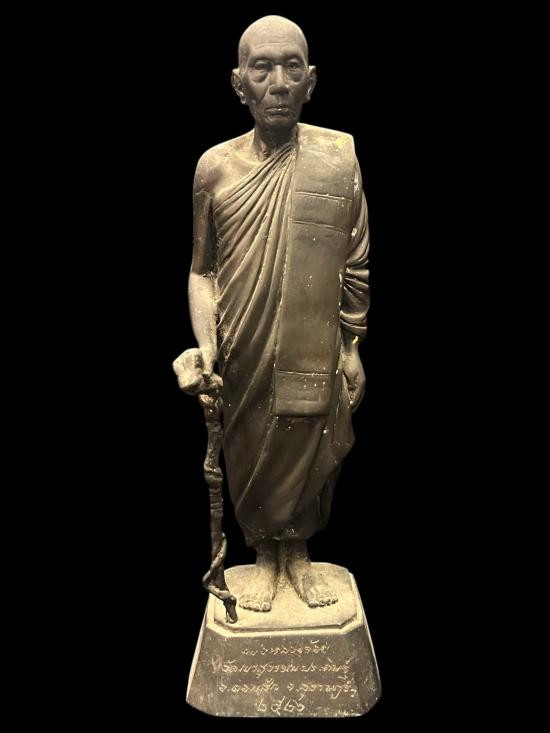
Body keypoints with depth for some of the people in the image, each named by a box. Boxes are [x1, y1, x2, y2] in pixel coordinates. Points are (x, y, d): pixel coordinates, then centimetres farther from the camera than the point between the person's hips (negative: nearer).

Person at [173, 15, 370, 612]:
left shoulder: (341, 156, -5)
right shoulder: (215, 167, -6)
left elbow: (356, 265, 1)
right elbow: (202, 270, 0)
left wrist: (353, 348, 3)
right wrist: (204, 345, -13)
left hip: (314, 355, 0)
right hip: (242, 357, 0)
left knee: (307, 458, 15)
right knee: (249, 460, 15)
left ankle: (298, 553, 40)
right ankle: (264, 556, 39)